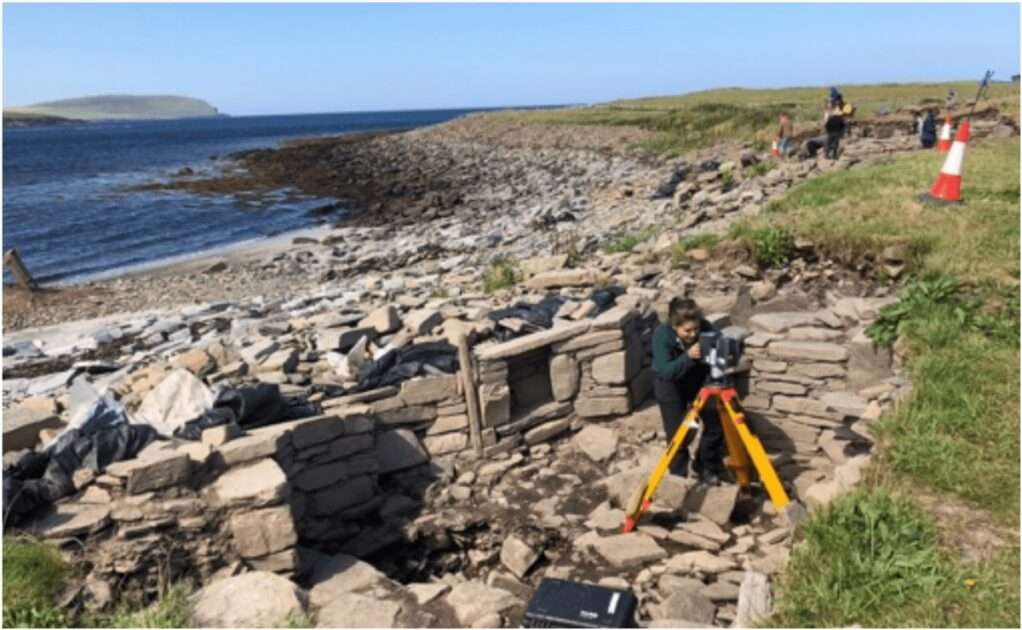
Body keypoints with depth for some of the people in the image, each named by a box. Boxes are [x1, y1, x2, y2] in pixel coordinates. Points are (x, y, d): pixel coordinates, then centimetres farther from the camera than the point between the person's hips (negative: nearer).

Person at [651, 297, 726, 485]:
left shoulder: (706, 328, -26)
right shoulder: (662, 334, -32)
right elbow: (665, 371, -37)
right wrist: (688, 356, -50)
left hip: (698, 380, 3)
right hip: (669, 384, -3)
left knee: (716, 423, 0)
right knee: (678, 432, -5)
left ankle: (706, 467, 23)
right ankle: (678, 474, 17)